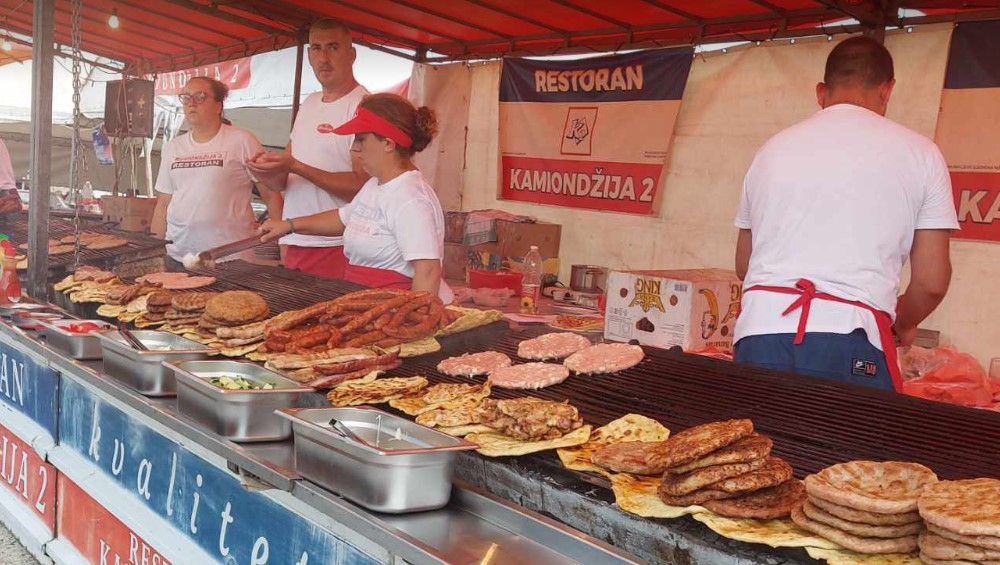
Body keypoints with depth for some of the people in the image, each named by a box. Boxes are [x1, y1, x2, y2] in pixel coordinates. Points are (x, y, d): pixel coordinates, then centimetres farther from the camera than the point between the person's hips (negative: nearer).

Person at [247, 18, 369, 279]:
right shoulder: (309, 103, 15)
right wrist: (271, 167, -2)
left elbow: (363, 186, -19)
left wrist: (294, 167, -22)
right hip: (295, 245, 8)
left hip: (338, 248, -7)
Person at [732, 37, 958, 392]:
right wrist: (902, 323, 26)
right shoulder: (919, 153, 7)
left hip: (758, 334, 3)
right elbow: (932, 282, 6)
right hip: (849, 346, -3)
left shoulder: (773, 149, 17)